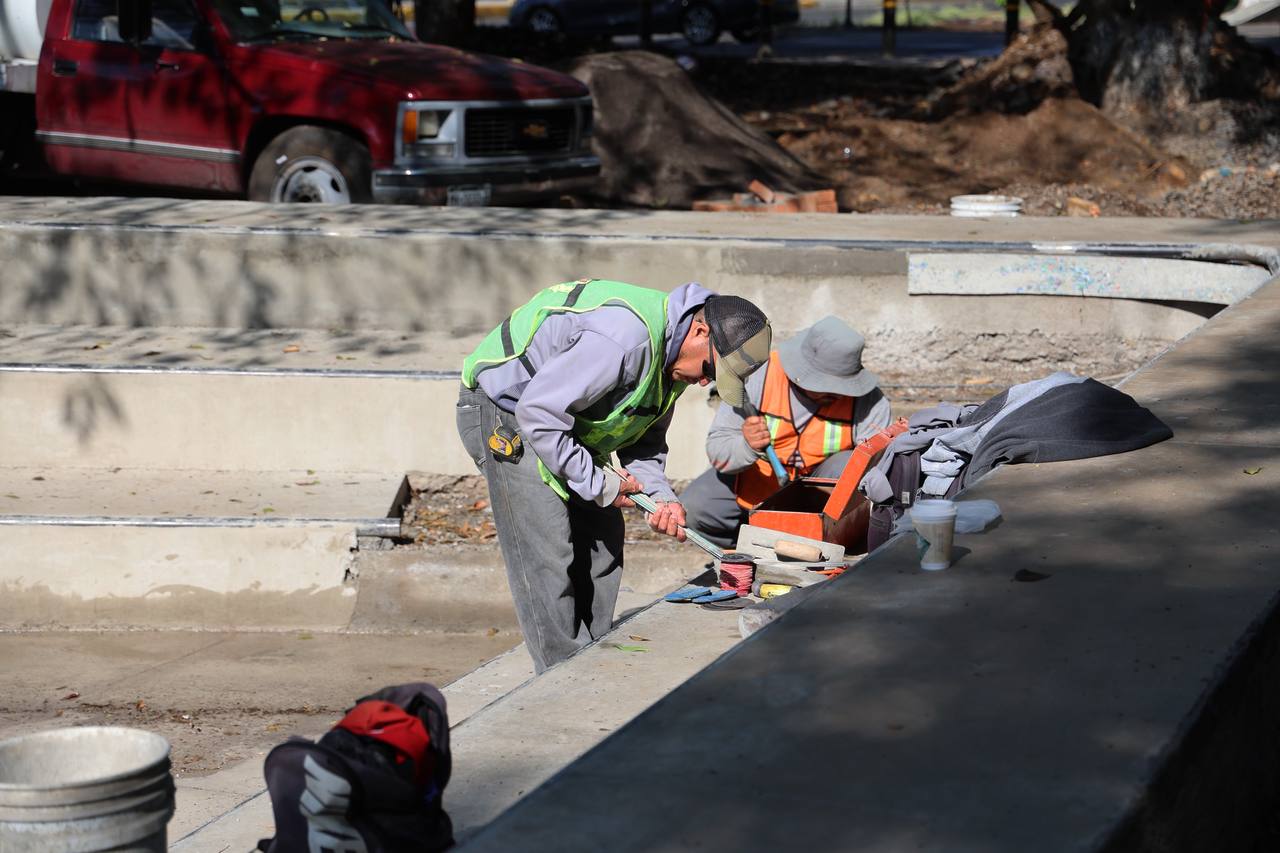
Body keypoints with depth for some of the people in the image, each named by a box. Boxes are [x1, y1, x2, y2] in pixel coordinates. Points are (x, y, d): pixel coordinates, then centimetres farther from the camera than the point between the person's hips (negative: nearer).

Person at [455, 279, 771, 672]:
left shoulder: (671, 358, -1)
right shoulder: (624, 337, -33)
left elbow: (644, 444, 9)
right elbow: (539, 412, -31)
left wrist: (661, 496, -11)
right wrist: (595, 482, -23)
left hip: (562, 419, 10)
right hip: (504, 411, -10)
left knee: (601, 536, 8)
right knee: (546, 553, -13)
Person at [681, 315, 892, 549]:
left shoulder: (869, 399, -23)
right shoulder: (759, 377, -24)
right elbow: (717, 449, -24)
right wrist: (747, 446, -45)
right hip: (753, 480, 1)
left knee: (846, 467, -32)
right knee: (691, 508, -19)